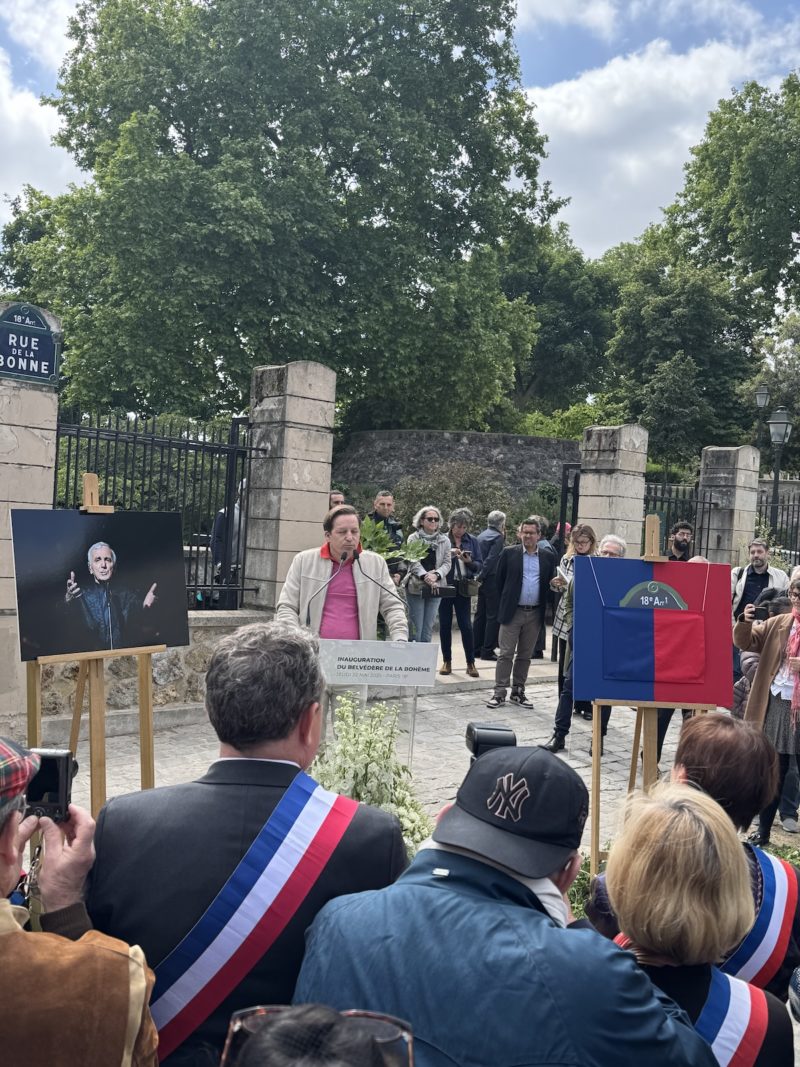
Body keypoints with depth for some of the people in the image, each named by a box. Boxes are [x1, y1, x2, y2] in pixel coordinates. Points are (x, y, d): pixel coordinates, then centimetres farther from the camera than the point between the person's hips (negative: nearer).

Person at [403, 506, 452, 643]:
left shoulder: (444, 540, 9)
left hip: (435, 588, 3)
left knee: (428, 629, 6)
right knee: (415, 628, -4)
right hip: (416, 586, -3)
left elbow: (447, 563, 3)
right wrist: (425, 576, -25)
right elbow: (413, 561, -10)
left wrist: (436, 575, -16)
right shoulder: (413, 538, 0)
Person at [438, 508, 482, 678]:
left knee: (466, 626, -3)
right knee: (445, 625, 6)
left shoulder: (472, 541, 6)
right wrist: (448, 554, -20)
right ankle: (446, 661, 16)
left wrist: (469, 561, -16)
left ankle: (471, 663, 5)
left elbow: (479, 565, 4)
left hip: (463, 588, 0)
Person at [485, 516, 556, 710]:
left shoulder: (548, 557, 5)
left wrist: (544, 605, 4)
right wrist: (505, 602, 7)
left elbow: (550, 583, 10)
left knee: (525, 655, 10)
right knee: (506, 654, -1)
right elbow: (500, 580, 5)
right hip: (512, 612, -2)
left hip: (535, 614, 2)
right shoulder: (509, 553, -1)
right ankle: (499, 692, 3)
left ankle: (518, 692, 19)